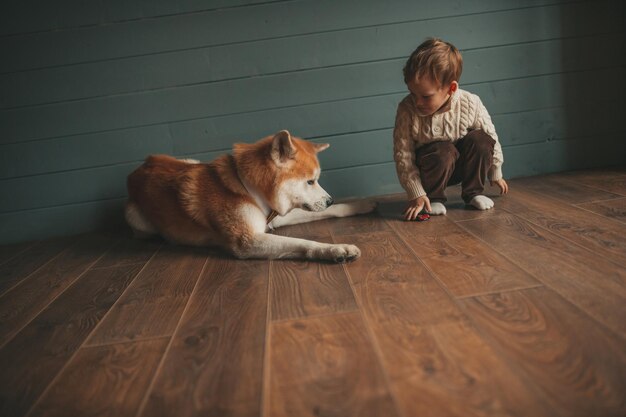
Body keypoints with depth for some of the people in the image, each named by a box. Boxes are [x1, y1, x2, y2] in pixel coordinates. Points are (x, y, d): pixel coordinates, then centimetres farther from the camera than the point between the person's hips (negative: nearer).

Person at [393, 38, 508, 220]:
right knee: (442, 152, -33)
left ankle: (473, 192, 0)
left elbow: (491, 137, -3)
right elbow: (403, 156, -21)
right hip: (430, 169, -3)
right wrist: (416, 194, -24)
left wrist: (495, 174, 7)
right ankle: (434, 198, -6)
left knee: (480, 139, -23)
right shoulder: (407, 110, -25)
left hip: (461, 166, 3)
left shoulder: (470, 104, -19)